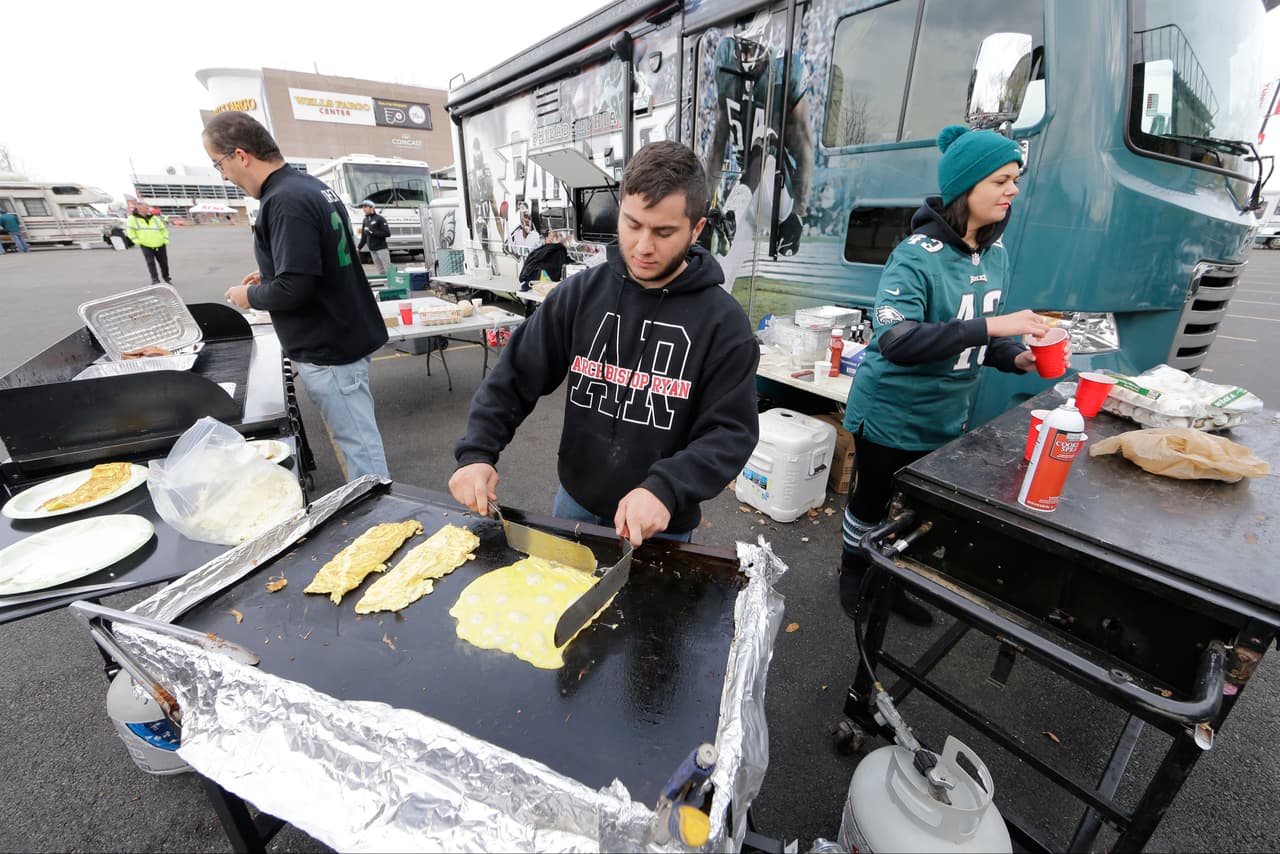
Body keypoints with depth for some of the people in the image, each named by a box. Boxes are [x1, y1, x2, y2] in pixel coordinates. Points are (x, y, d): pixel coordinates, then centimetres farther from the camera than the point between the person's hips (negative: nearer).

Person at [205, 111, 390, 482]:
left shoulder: (286, 201, -19)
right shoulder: (312, 187, 12)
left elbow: (294, 288, -23)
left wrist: (250, 295, -5)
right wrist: (270, 276, 17)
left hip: (328, 349, -10)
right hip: (345, 336, 10)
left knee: (357, 443, -2)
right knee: (355, 435, 18)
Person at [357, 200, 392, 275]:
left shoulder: (380, 218, -5)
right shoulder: (365, 220, 15)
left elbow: (387, 233, -12)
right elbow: (364, 237, 20)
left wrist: (372, 233, -16)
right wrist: (359, 247, 12)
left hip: (381, 248, -6)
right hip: (372, 250, 6)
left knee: (388, 270, -8)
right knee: (381, 271, 6)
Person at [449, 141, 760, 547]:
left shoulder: (723, 322, -15)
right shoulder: (580, 293, -7)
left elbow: (731, 433, -16)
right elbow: (515, 377, -3)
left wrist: (665, 488, -30)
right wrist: (476, 452, -17)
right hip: (575, 502, 3)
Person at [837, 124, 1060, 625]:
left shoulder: (995, 253, 5)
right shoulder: (918, 255, -20)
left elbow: (972, 337, 15)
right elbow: (895, 340, -35)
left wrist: (1015, 357, -3)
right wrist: (991, 326, -35)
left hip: (947, 417, 7)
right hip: (890, 415, -7)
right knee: (872, 500, 13)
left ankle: (898, 581, 43)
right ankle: (854, 571, 40)